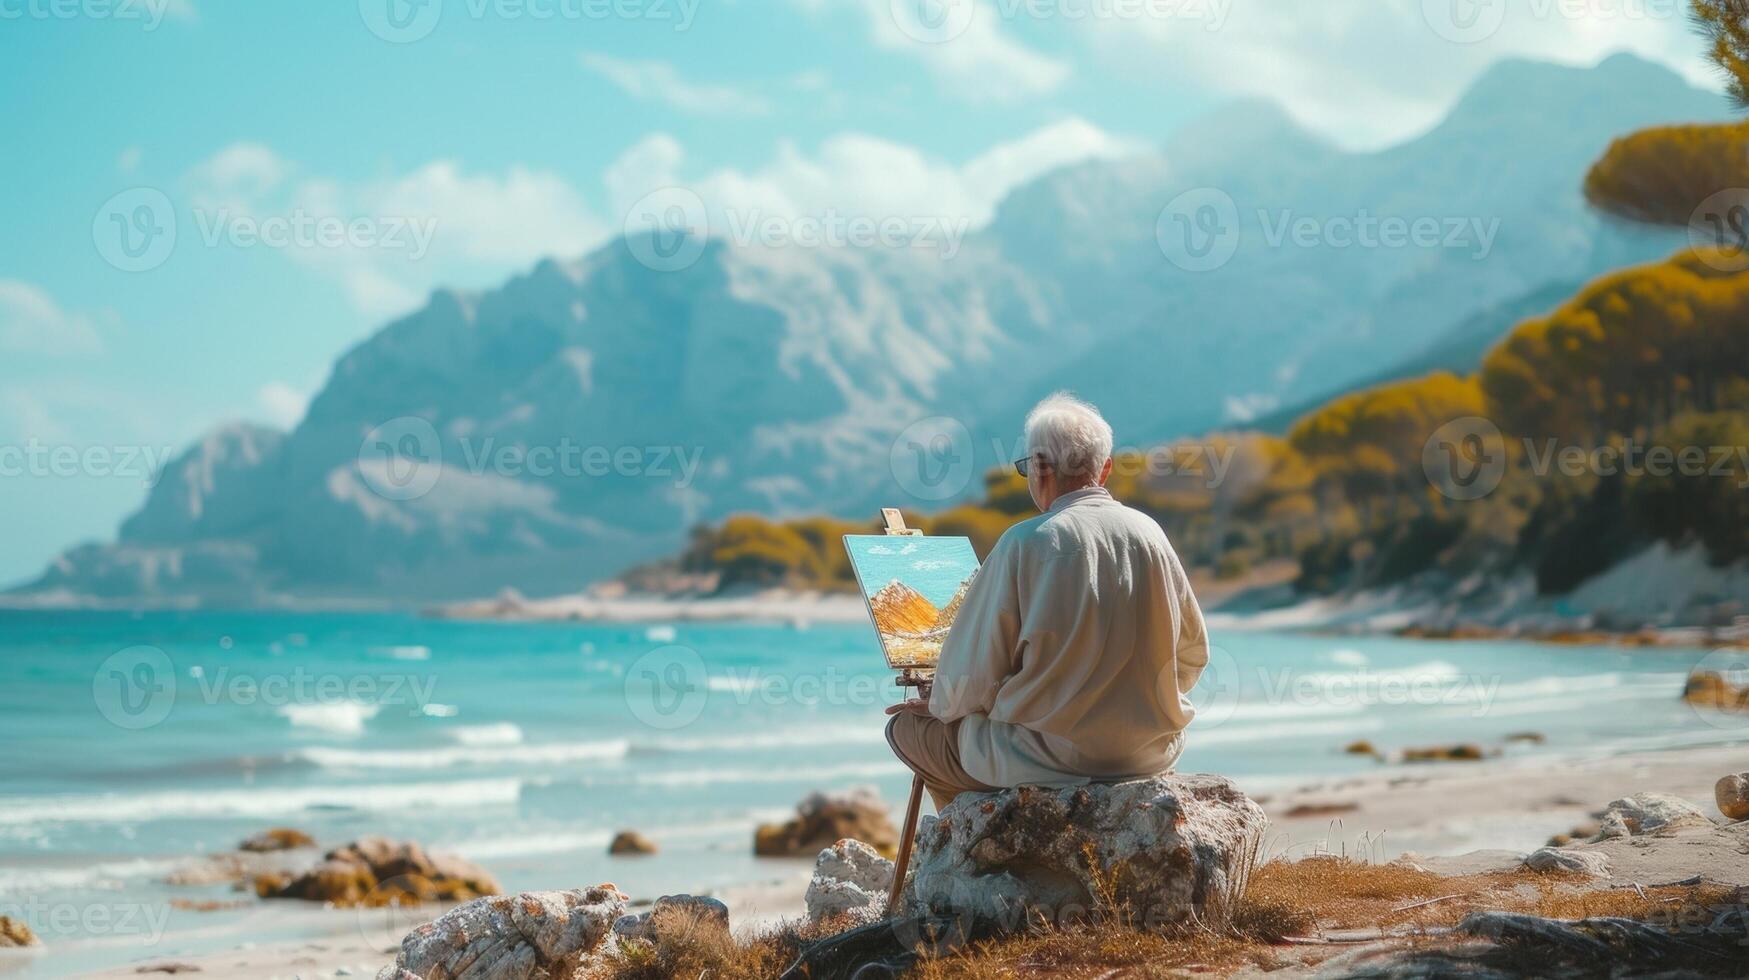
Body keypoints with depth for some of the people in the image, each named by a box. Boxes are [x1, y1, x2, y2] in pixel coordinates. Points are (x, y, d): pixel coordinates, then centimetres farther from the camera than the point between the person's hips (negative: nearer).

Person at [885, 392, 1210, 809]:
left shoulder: (1026, 544, -15)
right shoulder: (1149, 533, -1)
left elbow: (975, 669, -10)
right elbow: (1193, 653, 9)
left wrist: (941, 706, 11)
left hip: (1049, 756, -6)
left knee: (906, 726, 17)